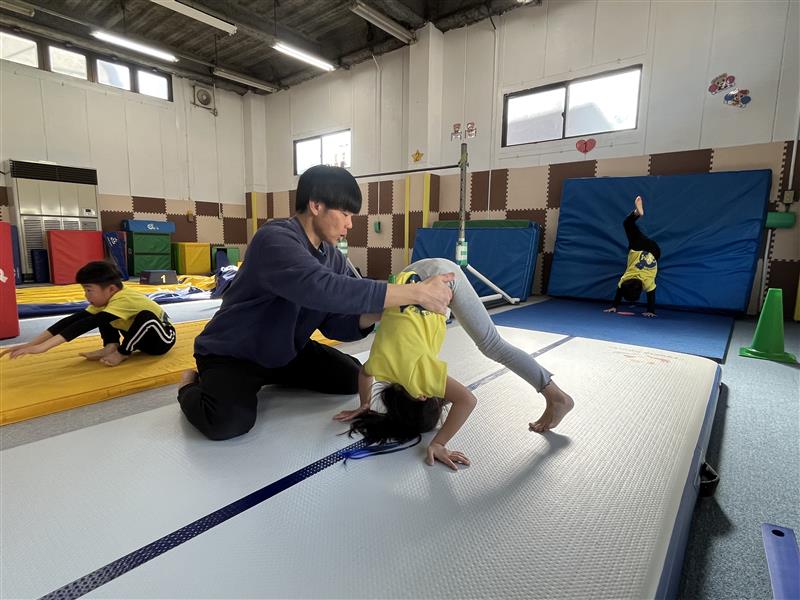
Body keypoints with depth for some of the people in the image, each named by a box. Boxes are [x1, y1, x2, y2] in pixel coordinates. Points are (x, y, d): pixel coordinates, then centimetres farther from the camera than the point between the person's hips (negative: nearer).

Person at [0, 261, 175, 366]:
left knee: (146, 316, -38)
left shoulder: (123, 299, -32)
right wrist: (31, 344, -16)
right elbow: (73, 320, -10)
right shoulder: (105, 299, -4)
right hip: (142, 337, 8)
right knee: (102, 318, 3)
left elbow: (87, 325, -40)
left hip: (162, 338, -8)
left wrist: (43, 346, -43)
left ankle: (121, 353, -15)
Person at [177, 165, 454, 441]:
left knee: (353, 377, 3)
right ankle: (192, 386, 4)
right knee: (229, 422, -31)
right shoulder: (275, 238, -29)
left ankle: (272, 376, 21)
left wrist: (380, 313, -25)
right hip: (230, 353, -7)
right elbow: (322, 288, -47)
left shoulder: (333, 258, -4)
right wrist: (416, 293, -45)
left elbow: (336, 324, -5)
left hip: (285, 351, 7)